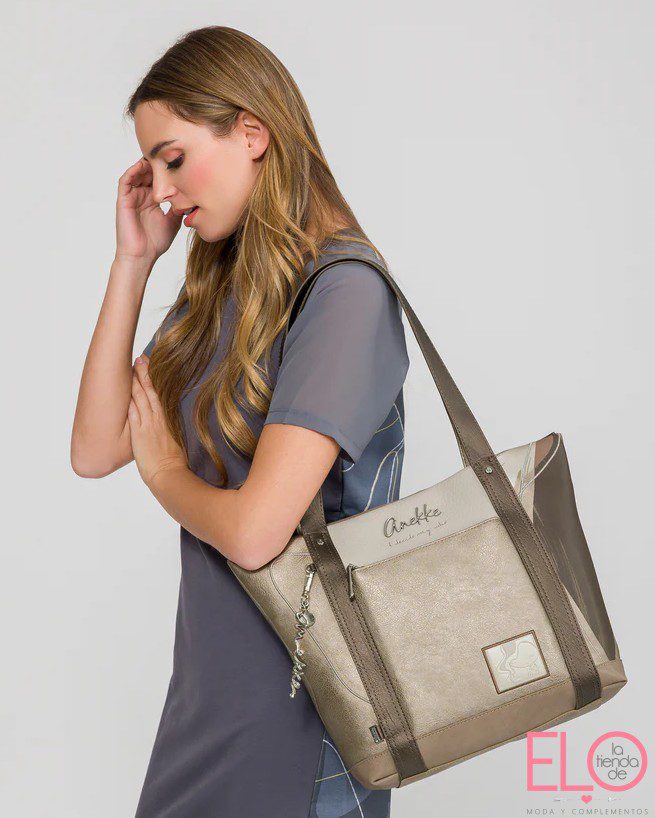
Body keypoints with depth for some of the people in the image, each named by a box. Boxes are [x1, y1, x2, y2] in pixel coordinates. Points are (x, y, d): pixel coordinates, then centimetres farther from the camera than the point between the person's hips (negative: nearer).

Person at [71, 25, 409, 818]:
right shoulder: (215, 289, 6)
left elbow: (254, 531, -27)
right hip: (207, 686, 7)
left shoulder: (344, 290, -20)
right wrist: (132, 264, -2)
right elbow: (95, 450, 1)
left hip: (301, 710, -7)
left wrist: (165, 471, -6)